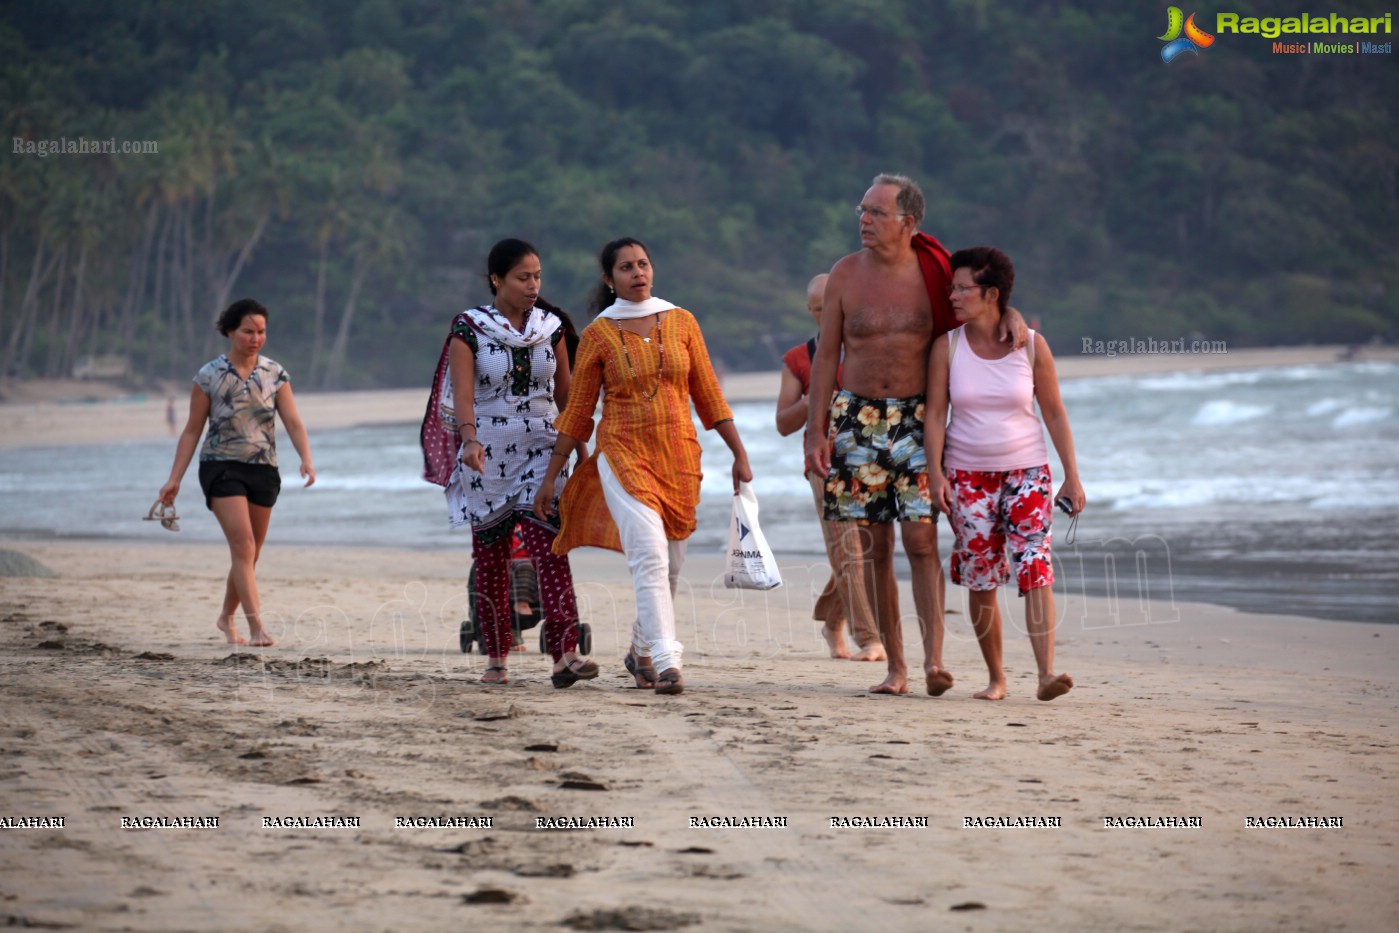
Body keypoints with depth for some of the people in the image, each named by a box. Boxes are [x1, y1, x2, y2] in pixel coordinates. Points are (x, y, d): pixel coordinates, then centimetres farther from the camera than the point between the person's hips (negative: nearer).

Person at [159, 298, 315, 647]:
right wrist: (174, 479, -3)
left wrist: (306, 459, -19)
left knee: (249, 553, 11)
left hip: (263, 470, 4)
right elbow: (192, 430, 1)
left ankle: (227, 616, 32)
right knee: (243, 545, -17)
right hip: (222, 467, -4)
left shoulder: (274, 374, 4)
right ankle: (257, 626, -22)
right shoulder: (209, 376, -3)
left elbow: (293, 422, -1)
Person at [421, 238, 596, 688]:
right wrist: (470, 440, -32)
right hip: (487, 453, -1)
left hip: (540, 449, 1)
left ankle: (565, 654, -24)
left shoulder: (551, 326, 6)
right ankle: (497, 659, 16)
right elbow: (462, 394, -15)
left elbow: (565, 393, 13)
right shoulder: (470, 328, -4)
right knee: (490, 555, 5)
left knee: (549, 545, -15)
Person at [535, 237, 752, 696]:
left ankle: (641, 650, 31)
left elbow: (708, 394, 10)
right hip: (623, 453, -3)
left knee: (670, 564, 9)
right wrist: (551, 476, 4)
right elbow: (577, 411, 5)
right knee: (650, 553, -20)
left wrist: (739, 453, 6)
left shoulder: (681, 322, 6)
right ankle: (666, 661, -23)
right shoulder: (597, 336, 0)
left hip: (679, 454, 3)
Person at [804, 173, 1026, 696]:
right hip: (857, 418, 1)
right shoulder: (846, 274, 2)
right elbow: (826, 355, 6)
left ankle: (934, 659, -17)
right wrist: (815, 431, 0)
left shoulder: (933, 274, 0)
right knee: (875, 546, 2)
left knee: (920, 536, -13)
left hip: (916, 418, -1)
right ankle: (895, 667, 8)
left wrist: (1011, 316, -10)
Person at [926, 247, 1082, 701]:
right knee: (981, 580, 2)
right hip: (968, 476, 1)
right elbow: (935, 413, -1)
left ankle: (1047, 674, -23)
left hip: (1026, 471, -1)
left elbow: (1054, 412, 4)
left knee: (1035, 568, -15)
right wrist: (936, 473, -12)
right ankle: (995, 677, 14)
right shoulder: (947, 347, -1)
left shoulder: (1032, 346, -2)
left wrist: (1072, 476, 2)